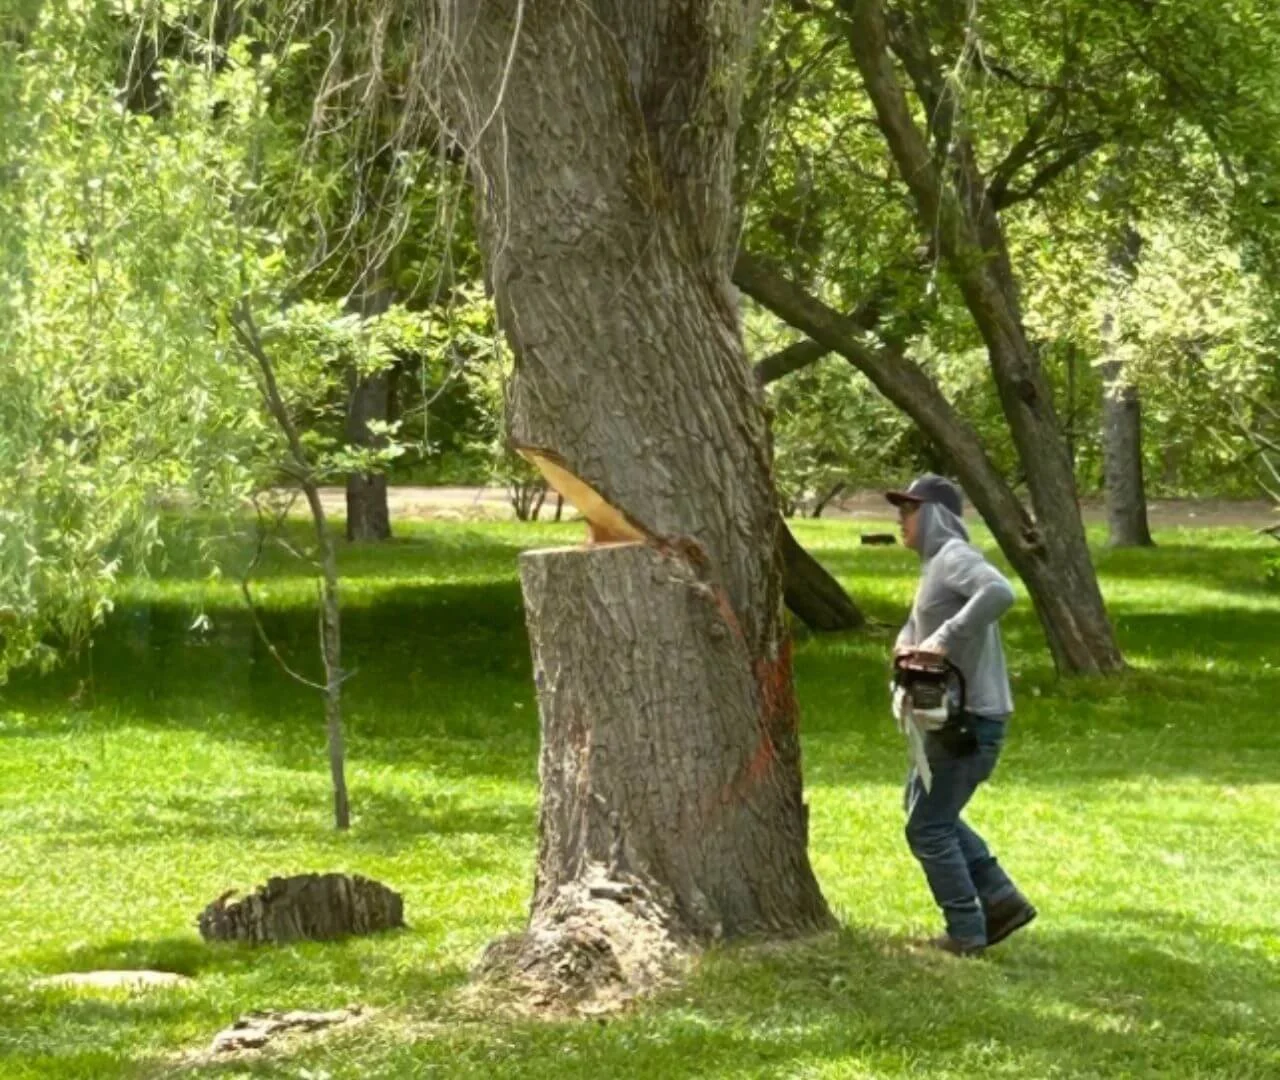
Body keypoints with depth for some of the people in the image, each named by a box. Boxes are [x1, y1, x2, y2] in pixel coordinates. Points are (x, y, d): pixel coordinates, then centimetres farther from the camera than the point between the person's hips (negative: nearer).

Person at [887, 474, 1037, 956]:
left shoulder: (955, 558, -15)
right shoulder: (933, 564, 18)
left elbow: (1000, 592, -34)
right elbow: (917, 624, 23)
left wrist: (945, 638, -34)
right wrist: (906, 644, -1)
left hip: (969, 718, -11)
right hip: (950, 717, 11)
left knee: (928, 828, -3)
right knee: (929, 812, 21)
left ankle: (966, 932, 5)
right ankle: (1001, 899, 19)